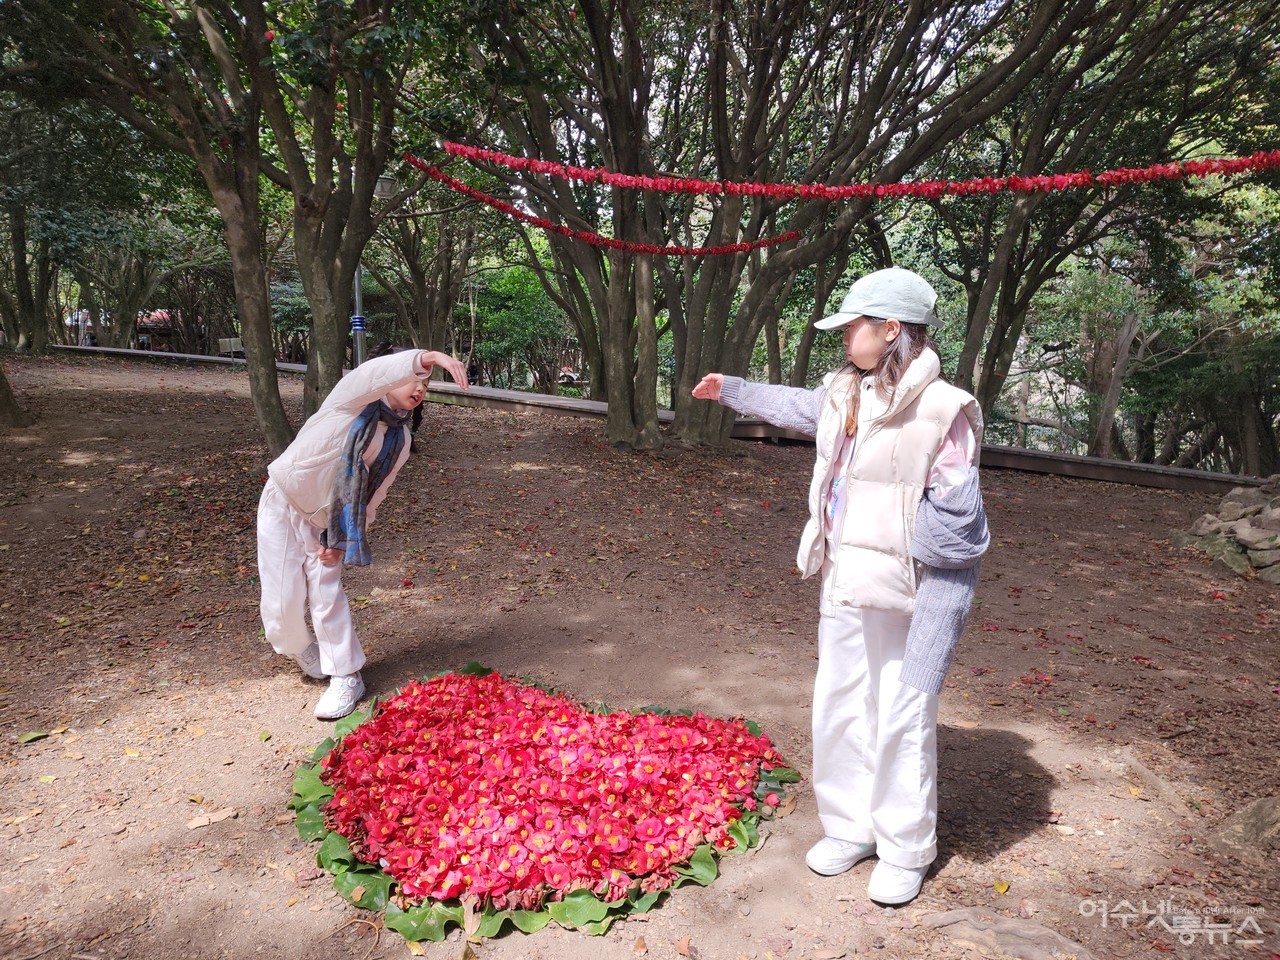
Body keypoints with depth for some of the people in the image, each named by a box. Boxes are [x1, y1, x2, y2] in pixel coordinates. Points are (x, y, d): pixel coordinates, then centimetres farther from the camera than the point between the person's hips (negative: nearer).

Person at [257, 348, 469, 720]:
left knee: (328, 597, -1)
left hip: (325, 518, 4)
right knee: (283, 601, -2)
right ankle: (302, 650, 29)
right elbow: (379, 371, -42)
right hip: (284, 503, -3)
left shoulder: (400, 440, -3)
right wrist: (430, 358, -57)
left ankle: (345, 677, 12)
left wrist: (344, 539, -5)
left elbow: (372, 495, 1)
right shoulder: (352, 399, -18)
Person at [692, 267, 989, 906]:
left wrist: (891, 544, -13)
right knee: (838, 705, 15)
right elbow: (794, 406, 26)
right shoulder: (845, 394, 5)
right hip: (844, 579, 7)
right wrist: (731, 390, 36)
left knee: (902, 718, 5)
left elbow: (955, 511, -18)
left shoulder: (942, 408, -18)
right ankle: (851, 827, 35)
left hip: (908, 590, -7)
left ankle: (904, 852, 26)